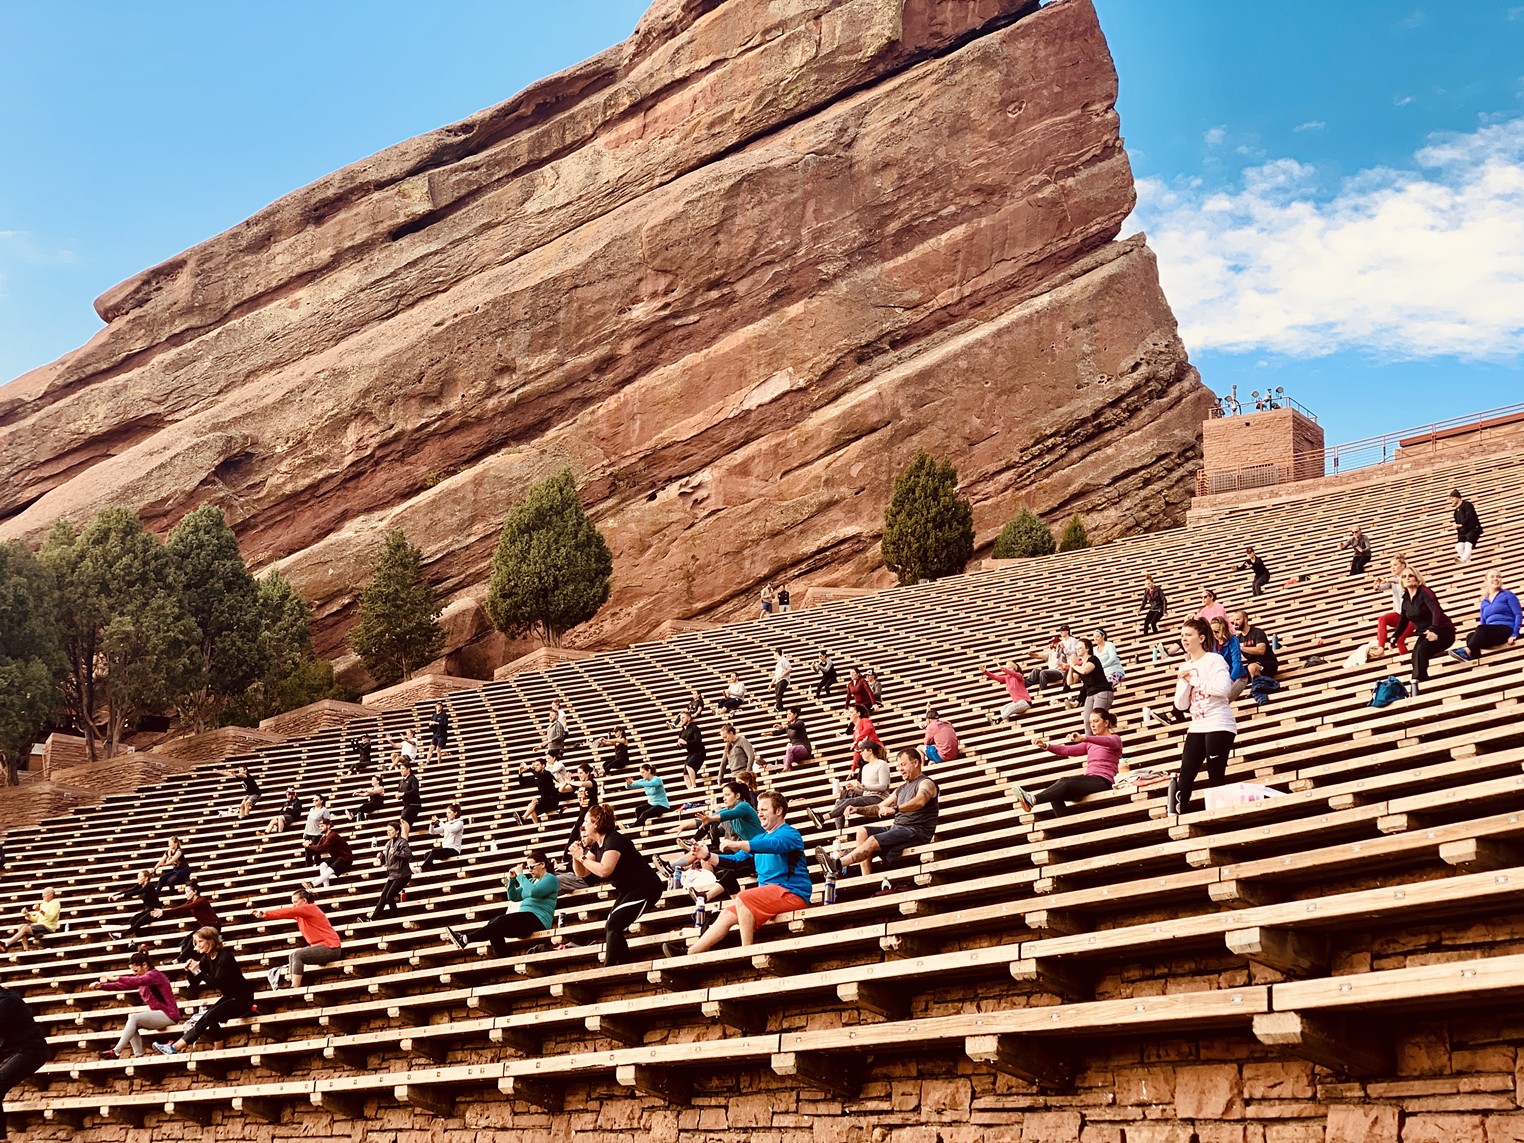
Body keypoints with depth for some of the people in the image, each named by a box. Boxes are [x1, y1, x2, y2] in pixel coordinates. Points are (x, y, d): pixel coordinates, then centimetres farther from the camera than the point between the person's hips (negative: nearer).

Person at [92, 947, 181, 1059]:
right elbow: (123, 986, 9)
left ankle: (116, 1052, -17)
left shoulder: (154, 974, -11)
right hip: (160, 1015, 10)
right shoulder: (143, 978, 15)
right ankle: (138, 1055, -9)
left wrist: (115, 978, -39)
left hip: (169, 1015, -10)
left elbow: (138, 981, -32)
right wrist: (101, 986, -2)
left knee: (134, 1018, -19)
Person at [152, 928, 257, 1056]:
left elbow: (217, 983, -28)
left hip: (241, 998, -8)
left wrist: (198, 972, -29)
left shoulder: (225, 957, -20)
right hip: (228, 997, 8)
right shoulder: (206, 959, 2)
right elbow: (193, 985, 2)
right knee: (206, 1019, -14)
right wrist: (189, 971, -15)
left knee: (209, 1017, -21)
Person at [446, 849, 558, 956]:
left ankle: (465, 939, -32)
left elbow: (533, 891, -18)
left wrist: (520, 875, -9)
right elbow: (513, 896, 22)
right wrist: (511, 879, 8)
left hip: (537, 920, -8)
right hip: (525, 920, 8)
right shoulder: (532, 880, 26)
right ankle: (503, 961, -30)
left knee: (502, 920, -28)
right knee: (493, 923, -16)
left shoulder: (550, 878, 1)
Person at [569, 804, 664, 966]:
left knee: (613, 926, -20)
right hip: (628, 890, 10)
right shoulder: (597, 845, 8)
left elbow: (604, 870, -34)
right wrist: (576, 856, -6)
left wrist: (582, 857, -22)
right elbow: (582, 873, 13)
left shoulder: (614, 840, -21)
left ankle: (609, 970, -19)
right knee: (610, 929, 5)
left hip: (645, 888, -10)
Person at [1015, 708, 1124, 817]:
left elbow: (1108, 742, -17)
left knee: (1065, 782, -33)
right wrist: (1045, 746, -2)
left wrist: (1083, 738, -36)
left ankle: (1032, 800, -50)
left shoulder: (1115, 738, 9)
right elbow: (1066, 750, 17)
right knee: (1056, 795, -24)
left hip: (1103, 781, -7)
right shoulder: (1090, 744, 29)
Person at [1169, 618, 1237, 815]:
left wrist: (1194, 679, -14)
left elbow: (1223, 688, -21)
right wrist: (1184, 682, -5)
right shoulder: (1185, 668, 13)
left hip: (1218, 726, -6)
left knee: (1216, 777, -5)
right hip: (1197, 727, 6)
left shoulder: (1214, 660, -4)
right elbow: (1181, 705, 10)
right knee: (1185, 776, -1)